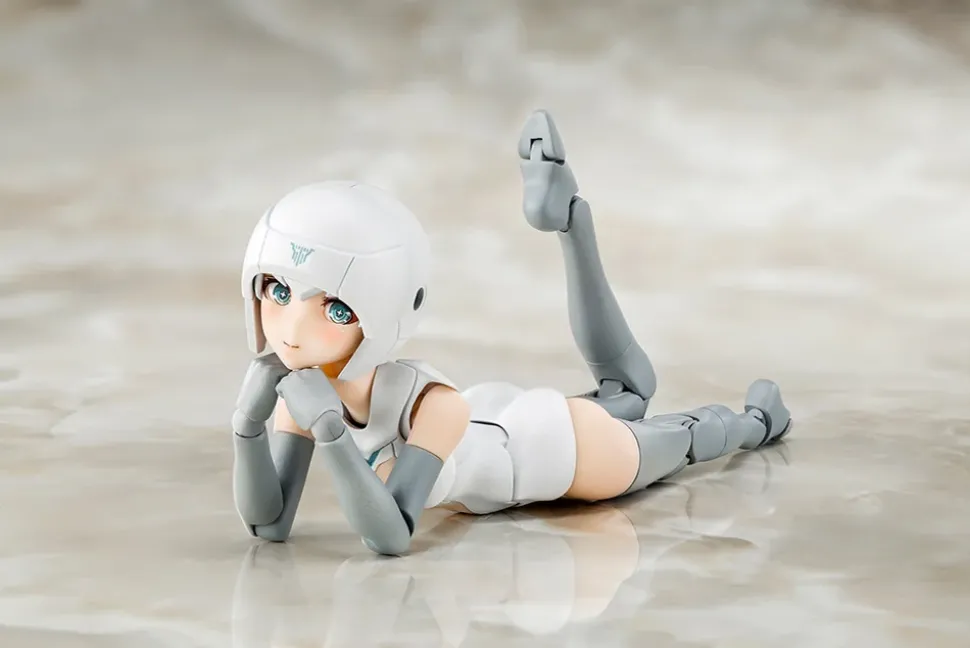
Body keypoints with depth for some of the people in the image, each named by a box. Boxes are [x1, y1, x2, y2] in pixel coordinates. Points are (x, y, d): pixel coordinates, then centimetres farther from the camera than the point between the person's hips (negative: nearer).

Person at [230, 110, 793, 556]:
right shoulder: (304, 387, -30)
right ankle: (566, 213, 39)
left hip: (567, 444, -5)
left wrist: (331, 432, -61)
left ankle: (752, 422, 57)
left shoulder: (428, 404, -47)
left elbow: (390, 537, -50)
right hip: (487, 432, 5)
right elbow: (270, 524, -29)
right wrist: (249, 426, -46)